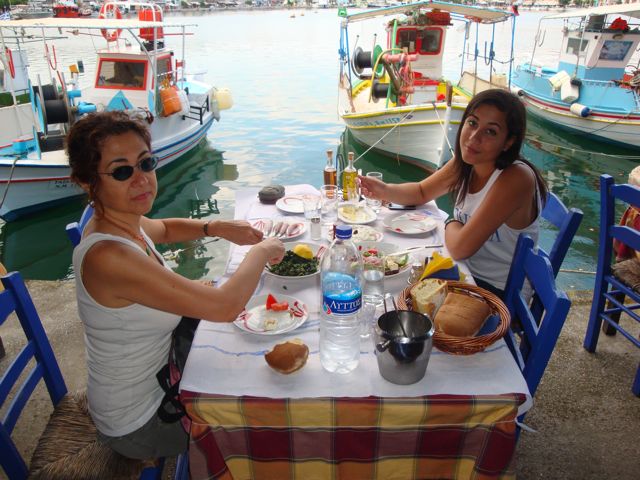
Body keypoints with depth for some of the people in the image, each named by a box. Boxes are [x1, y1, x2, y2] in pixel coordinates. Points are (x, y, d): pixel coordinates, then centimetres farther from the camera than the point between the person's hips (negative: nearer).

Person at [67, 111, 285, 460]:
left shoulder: (121, 221, -9)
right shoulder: (108, 257, -37)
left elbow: (163, 228, 16)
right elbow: (225, 307, -39)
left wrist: (217, 228, -3)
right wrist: (261, 251, -20)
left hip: (154, 376, 8)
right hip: (138, 424, -7)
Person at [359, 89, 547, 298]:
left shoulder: (515, 179, -29)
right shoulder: (465, 162, -6)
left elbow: (460, 247, -28)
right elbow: (422, 192, 11)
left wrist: (451, 224, -6)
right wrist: (384, 190, -8)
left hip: (501, 294, -6)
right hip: (468, 272, 6)